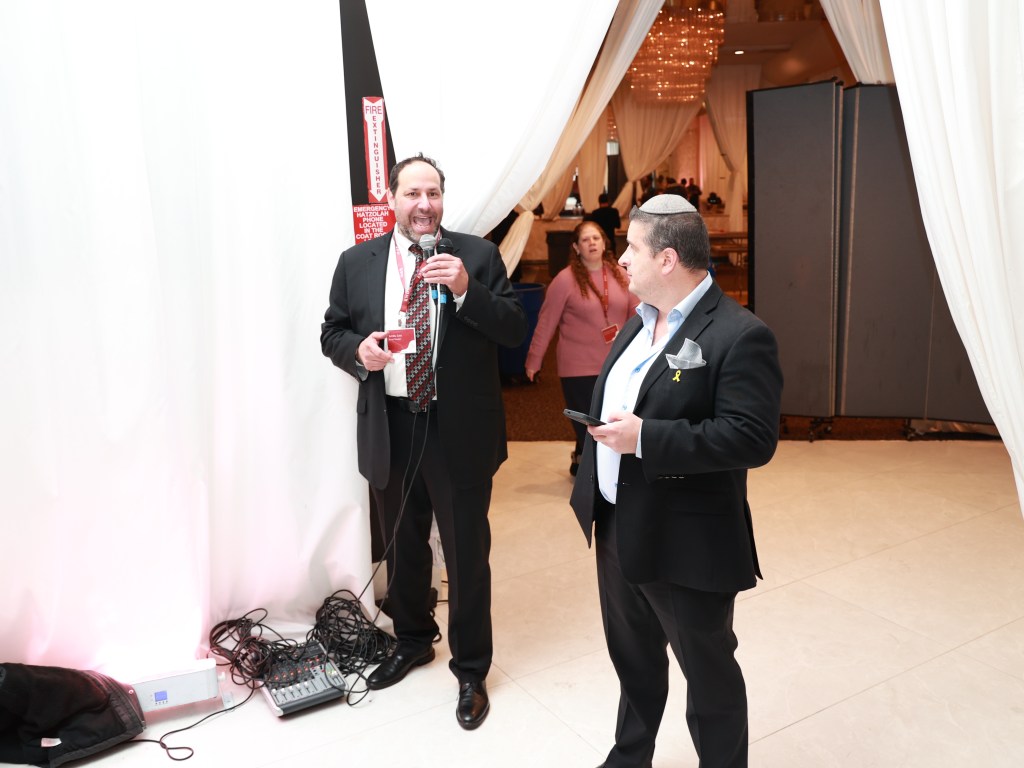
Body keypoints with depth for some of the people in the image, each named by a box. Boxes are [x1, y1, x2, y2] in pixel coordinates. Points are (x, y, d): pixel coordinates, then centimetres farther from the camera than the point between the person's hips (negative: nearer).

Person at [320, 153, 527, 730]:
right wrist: (358, 350, -13)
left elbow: (516, 330, -7)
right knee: (403, 545, 21)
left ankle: (471, 671, 27)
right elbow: (333, 332, 9)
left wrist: (465, 290, -22)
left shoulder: (478, 255, -3)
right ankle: (413, 640, 46)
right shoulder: (357, 262, 4)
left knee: (467, 554, 7)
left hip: (460, 430, -2)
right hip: (390, 428, 3)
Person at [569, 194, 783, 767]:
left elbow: (754, 439, -26)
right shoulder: (641, 321, 8)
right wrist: (595, 482, 15)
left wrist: (645, 438, -28)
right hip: (619, 528, 9)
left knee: (709, 671, 14)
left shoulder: (739, 336, -20)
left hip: (686, 544, -8)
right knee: (634, 661, 26)